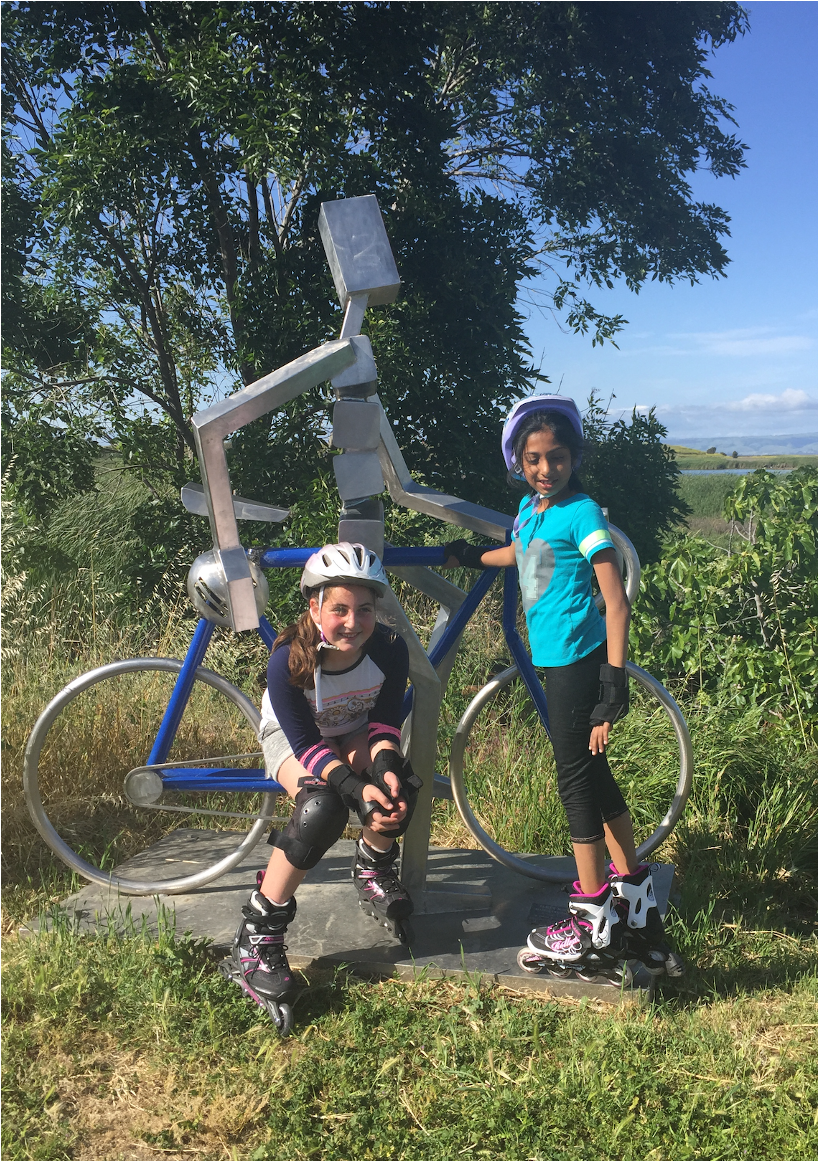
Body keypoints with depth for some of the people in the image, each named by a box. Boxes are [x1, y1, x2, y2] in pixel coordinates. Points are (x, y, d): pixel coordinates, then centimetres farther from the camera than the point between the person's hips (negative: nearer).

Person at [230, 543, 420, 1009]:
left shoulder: (390, 649, -24)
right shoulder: (289, 660, -32)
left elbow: (384, 722, -14)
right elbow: (308, 744, -30)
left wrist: (384, 768, -36)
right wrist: (358, 789, -46)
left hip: (354, 734, 3)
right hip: (292, 739, -3)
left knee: (398, 784, -30)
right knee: (323, 807, -35)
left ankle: (373, 869, 3)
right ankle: (259, 930, -20)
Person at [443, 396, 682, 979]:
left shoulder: (582, 513, -14)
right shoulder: (530, 507, 9)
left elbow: (616, 602, -17)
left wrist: (614, 686, -20)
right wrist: (474, 556, 44)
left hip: (577, 661, -8)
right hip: (557, 660, 8)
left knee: (578, 781, -1)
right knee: (592, 773, 14)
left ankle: (594, 925, 12)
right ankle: (635, 902, 28)